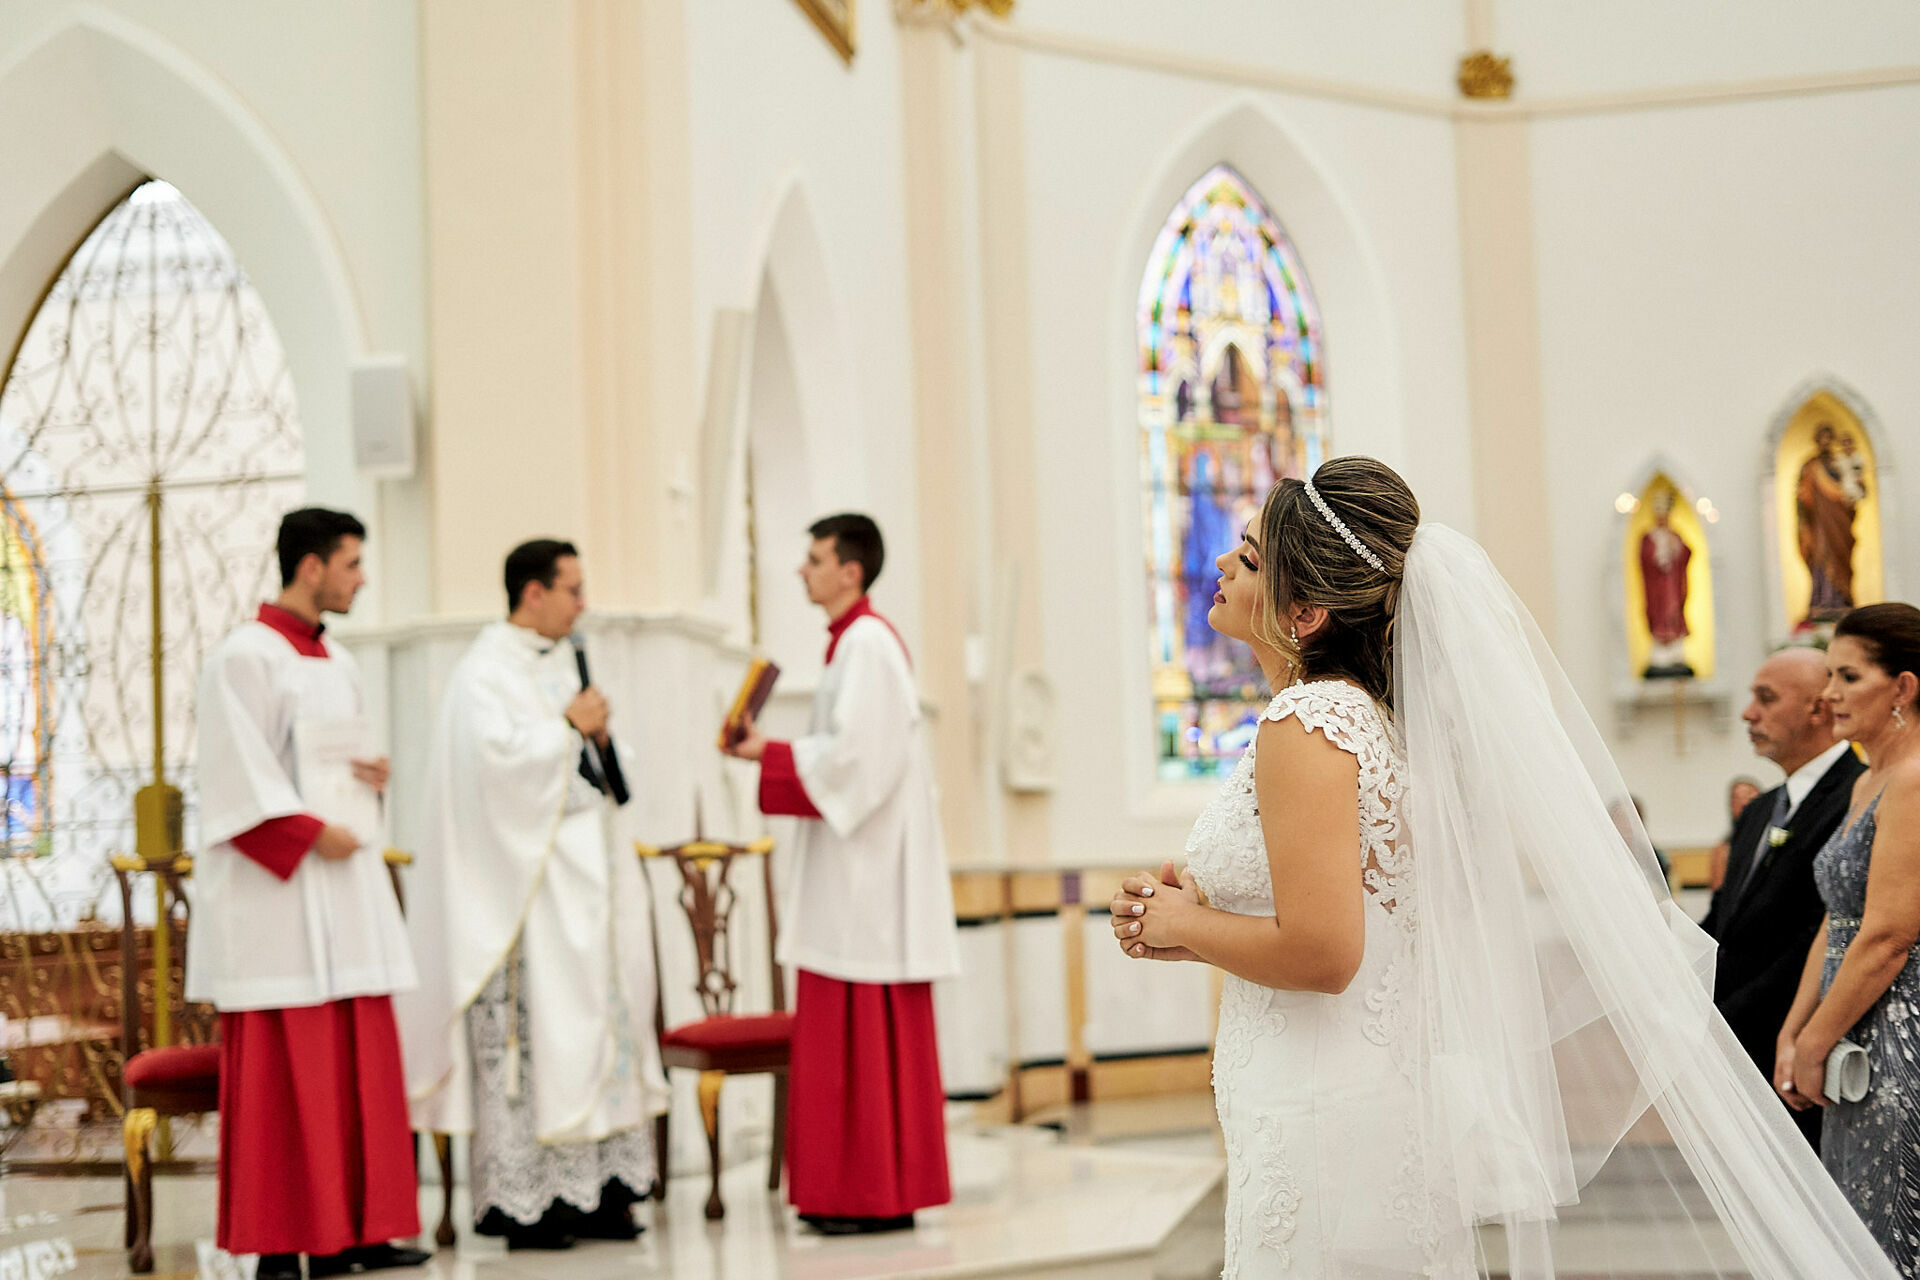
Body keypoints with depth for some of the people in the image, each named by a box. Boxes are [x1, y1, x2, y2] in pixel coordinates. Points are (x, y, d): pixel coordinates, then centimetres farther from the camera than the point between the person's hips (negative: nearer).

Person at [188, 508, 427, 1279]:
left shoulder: (336, 662, 16)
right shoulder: (244, 658, -9)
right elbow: (239, 775, -15)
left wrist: (377, 775, 4)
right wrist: (311, 834, -18)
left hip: (345, 886, 8)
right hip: (276, 891, -8)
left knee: (358, 1062, 6)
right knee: (281, 1067, -6)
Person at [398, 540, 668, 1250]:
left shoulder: (562, 659, 16)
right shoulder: (486, 670, -10)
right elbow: (495, 754, -24)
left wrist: (597, 736, 5)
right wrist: (570, 725, -16)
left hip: (580, 868, 9)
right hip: (523, 877, -9)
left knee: (594, 1022, 7)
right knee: (527, 1029, -7)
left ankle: (589, 1191, 12)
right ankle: (520, 1199, -1)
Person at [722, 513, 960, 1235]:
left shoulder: (866, 643, -14)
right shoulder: (857, 640, 17)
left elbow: (854, 753, -21)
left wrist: (769, 754, -13)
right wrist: (771, 749, 12)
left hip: (870, 866, -10)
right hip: (857, 858, 10)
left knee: (866, 1026, -7)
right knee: (850, 1030, 10)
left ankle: (879, 1197, -3)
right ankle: (864, 1189, 14)